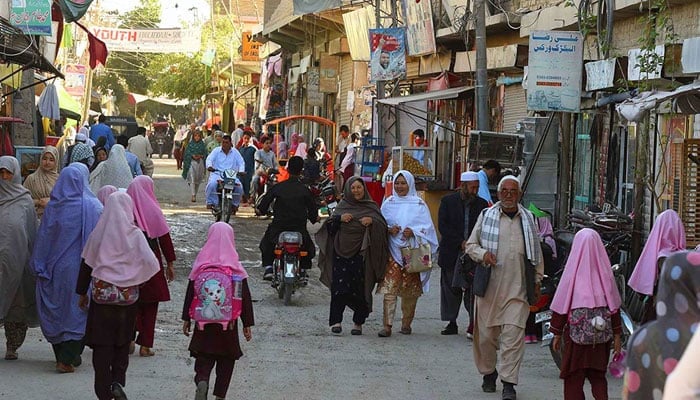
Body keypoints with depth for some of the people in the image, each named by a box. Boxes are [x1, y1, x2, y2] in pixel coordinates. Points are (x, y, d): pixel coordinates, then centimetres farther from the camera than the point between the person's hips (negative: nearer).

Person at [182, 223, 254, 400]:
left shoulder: (200, 266, -3)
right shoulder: (236, 269, -6)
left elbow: (190, 294, 1)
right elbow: (245, 297, -4)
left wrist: (186, 319, 11)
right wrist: (247, 324, 3)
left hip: (204, 321, 1)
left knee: (204, 358, 7)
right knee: (227, 359, 13)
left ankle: (201, 381, -20)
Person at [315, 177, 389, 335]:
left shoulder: (371, 207, 9)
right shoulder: (343, 205, 12)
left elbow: (383, 226, 3)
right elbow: (329, 228, 9)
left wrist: (372, 221, -16)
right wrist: (339, 219, -9)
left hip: (362, 253, -1)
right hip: (342, 251, 1)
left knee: (360, 287, -2)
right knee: (339, 286, -8)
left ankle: (358, 322, 6)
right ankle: (336, 320, -8)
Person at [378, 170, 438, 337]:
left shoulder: (419, 204, 5)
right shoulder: (388, 203, 10)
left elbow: (427, 227, 2)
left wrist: (413, 231, -15)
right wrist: (389, 230, -11)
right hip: (393, 251, 0)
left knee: (410, 290, 5)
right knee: (390, 288, -10)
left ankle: (406, 323, 18)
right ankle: (387, 325, -13)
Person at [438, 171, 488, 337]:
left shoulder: (482, 204, 6)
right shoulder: (448, 202, 2)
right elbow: (443, 226, -7)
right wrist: (461, 242, -15)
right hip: (451, 253, 0)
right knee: (450, 289, 6)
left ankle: (474, 323, -4)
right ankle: (451, 323, 15)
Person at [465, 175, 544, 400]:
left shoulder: (528, 219, 12)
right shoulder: (486, 217, 8)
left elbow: (536, 252, 18)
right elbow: (470, 245, 10)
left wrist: (537, 280, 14)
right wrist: (482, 254, -10)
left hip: (517, 288, 0)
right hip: (489, 286, 0)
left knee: (513, 335, -9)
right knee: (486, 333, 6)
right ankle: (488, 373, 27)